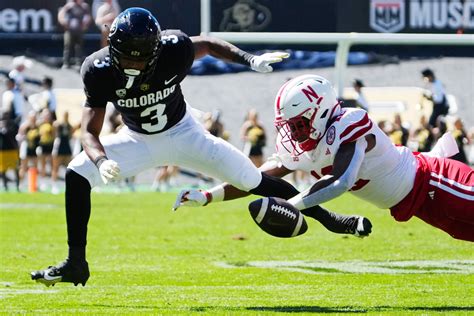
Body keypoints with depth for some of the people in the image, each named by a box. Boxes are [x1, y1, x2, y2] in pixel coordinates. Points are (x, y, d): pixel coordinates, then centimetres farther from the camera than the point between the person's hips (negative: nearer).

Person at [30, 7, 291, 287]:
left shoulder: (174, 50, -29)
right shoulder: (99, 71, -28)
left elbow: (208, 45, -5)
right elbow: (90, 132, -25)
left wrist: (251, 60, -18)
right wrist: (101, 161, -47)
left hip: (183, 134, -1)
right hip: (138, 141, 1)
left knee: (252, 181, -5)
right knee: (77, 175, -19)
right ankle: (75, 263, -10)